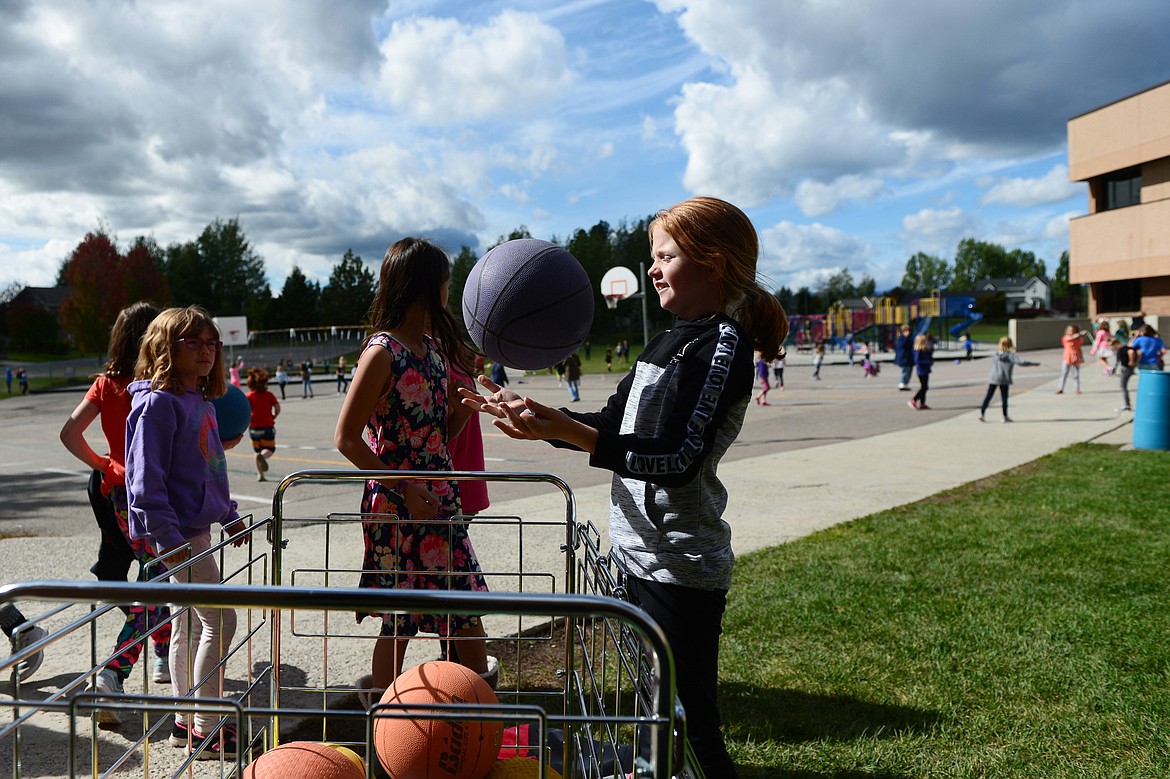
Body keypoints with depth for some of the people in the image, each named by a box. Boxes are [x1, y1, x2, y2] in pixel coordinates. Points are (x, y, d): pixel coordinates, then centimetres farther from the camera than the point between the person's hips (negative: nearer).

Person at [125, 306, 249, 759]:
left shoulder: (201, 401, 12)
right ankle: (205, 731, 4)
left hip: (197, 528, 10)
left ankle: (186, 721, 29)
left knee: (189, 623, 16)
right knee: (219, 620, -7)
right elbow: (145, 478, -20)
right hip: (178, 533, -9)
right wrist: (169, 538, -23)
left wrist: (230, 515, 22)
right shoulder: (158, 403, -16)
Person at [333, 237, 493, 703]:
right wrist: (405, 489, -19)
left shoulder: (434, 345, 10)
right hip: (397, 506, -7)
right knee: (399, 620, 5)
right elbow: (346, 438, -15)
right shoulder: (383, 352, -14)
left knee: (469, 609, 11)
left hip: (439, 500, 8)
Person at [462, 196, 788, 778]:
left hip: (679, 571, -9)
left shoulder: (724, 344, -15)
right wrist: (534, 416, 7)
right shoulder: (670, 340, 14)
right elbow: (613, 426, 19)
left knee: (687, 728, 1)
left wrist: (564, 430, -34)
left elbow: (677, 459, -26)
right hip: (642, 556, 9)